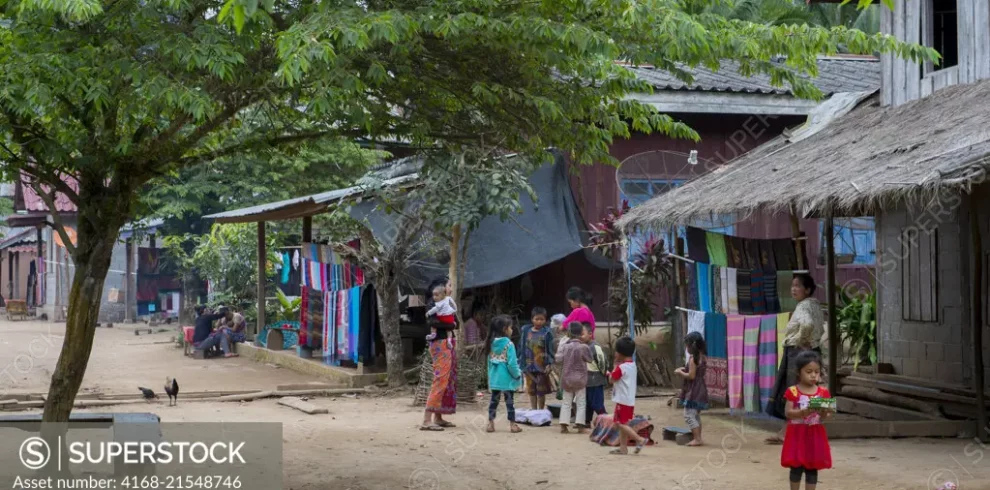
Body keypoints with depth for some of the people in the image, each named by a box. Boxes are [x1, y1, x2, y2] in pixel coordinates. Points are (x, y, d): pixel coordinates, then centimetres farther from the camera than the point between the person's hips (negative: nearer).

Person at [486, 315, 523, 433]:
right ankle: (512, 425, 8)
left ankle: (491, 424, 14)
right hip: (507, 378, -5)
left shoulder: (492, 343, 4)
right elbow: (512, 363, -16)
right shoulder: (508, 344, -15)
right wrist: (518, 375, -3)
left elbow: (489, 361, 10)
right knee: (509, 401, 3)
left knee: (494, 400, 12)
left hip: (494, 378, 5)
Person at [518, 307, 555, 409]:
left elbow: (550, 349, -4)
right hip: (529, 366, 3)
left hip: (542, 366, -3)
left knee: (541, 391, 5)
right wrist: (521, 363, 5)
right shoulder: (526, 331, 2)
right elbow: (522, 348, 7)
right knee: (531, 390, 10)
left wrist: (549, 363, -12)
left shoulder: (547, 333, -5)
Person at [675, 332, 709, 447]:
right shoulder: (703, 357, 8)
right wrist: (685, 369, 14)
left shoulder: (693, 359, -18)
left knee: (689, 415, -7)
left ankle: (697, 439, -10)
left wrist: (680, 372, -6)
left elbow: (691, 376, -21)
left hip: (693, 392, -10)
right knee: (696, 415, 19)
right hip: (701, 391, 10)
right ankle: (698, 438, 23)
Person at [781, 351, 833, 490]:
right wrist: (804, 412, -26)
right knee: (796, 467, 3)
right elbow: (788, 413, -11)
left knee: (812, 467, 6)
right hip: (797, 434, -2)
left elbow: (828, 415, 2)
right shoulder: (793, 391, -5)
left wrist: (824, 414, -21)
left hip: (815, 435, 2)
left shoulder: (823, 392, 3)